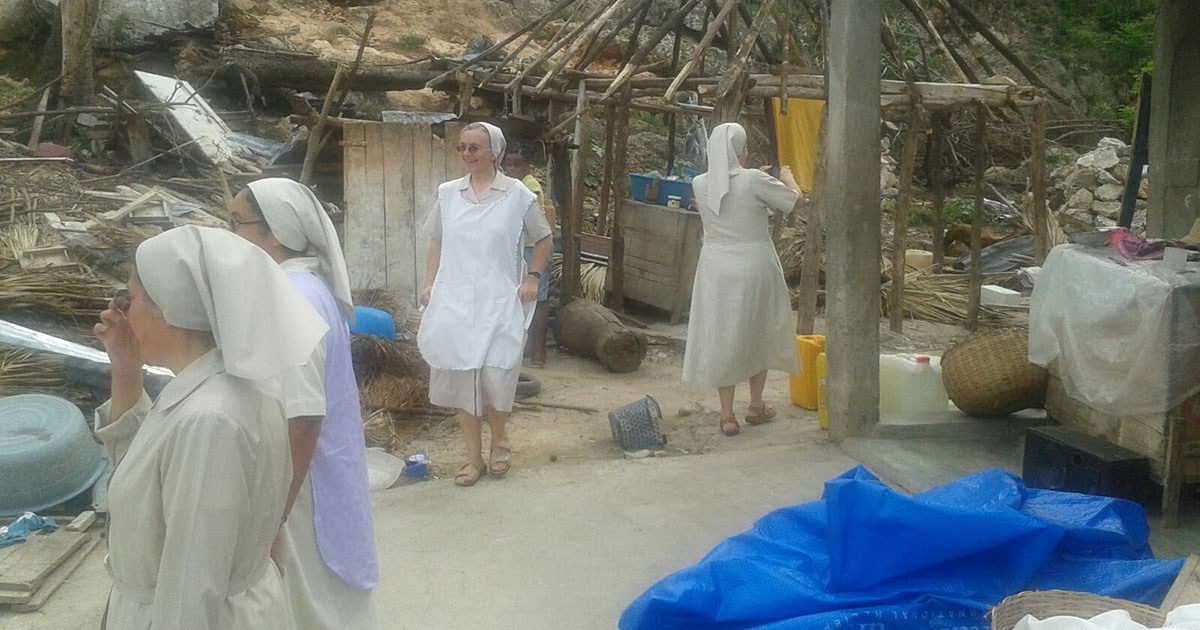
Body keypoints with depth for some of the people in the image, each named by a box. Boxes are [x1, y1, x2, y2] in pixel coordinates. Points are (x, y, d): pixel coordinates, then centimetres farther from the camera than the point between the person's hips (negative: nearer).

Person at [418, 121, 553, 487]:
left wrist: (533, 278, -3)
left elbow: (543, 239, 7)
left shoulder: (517, 195, -3)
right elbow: (436, 243, 13)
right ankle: (474, 457, 18)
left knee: (495, 376, -3)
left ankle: (500, 441, 26)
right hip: (454, 300, 3)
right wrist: (430, 285, 4)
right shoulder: (447, 193, 5)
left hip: (500, 301, -3)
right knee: (461, 377, 5)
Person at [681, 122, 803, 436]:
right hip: (755, 267, -2)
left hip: (717, 269, 3)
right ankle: (756, 406, 29)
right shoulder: (754, 180, -14)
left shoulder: (700, 184, -2)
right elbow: (794, 198, -3)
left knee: (721, 336, 9)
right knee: (759, 333, 17)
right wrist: (787, 177, 18)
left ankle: (727, 415, 11)